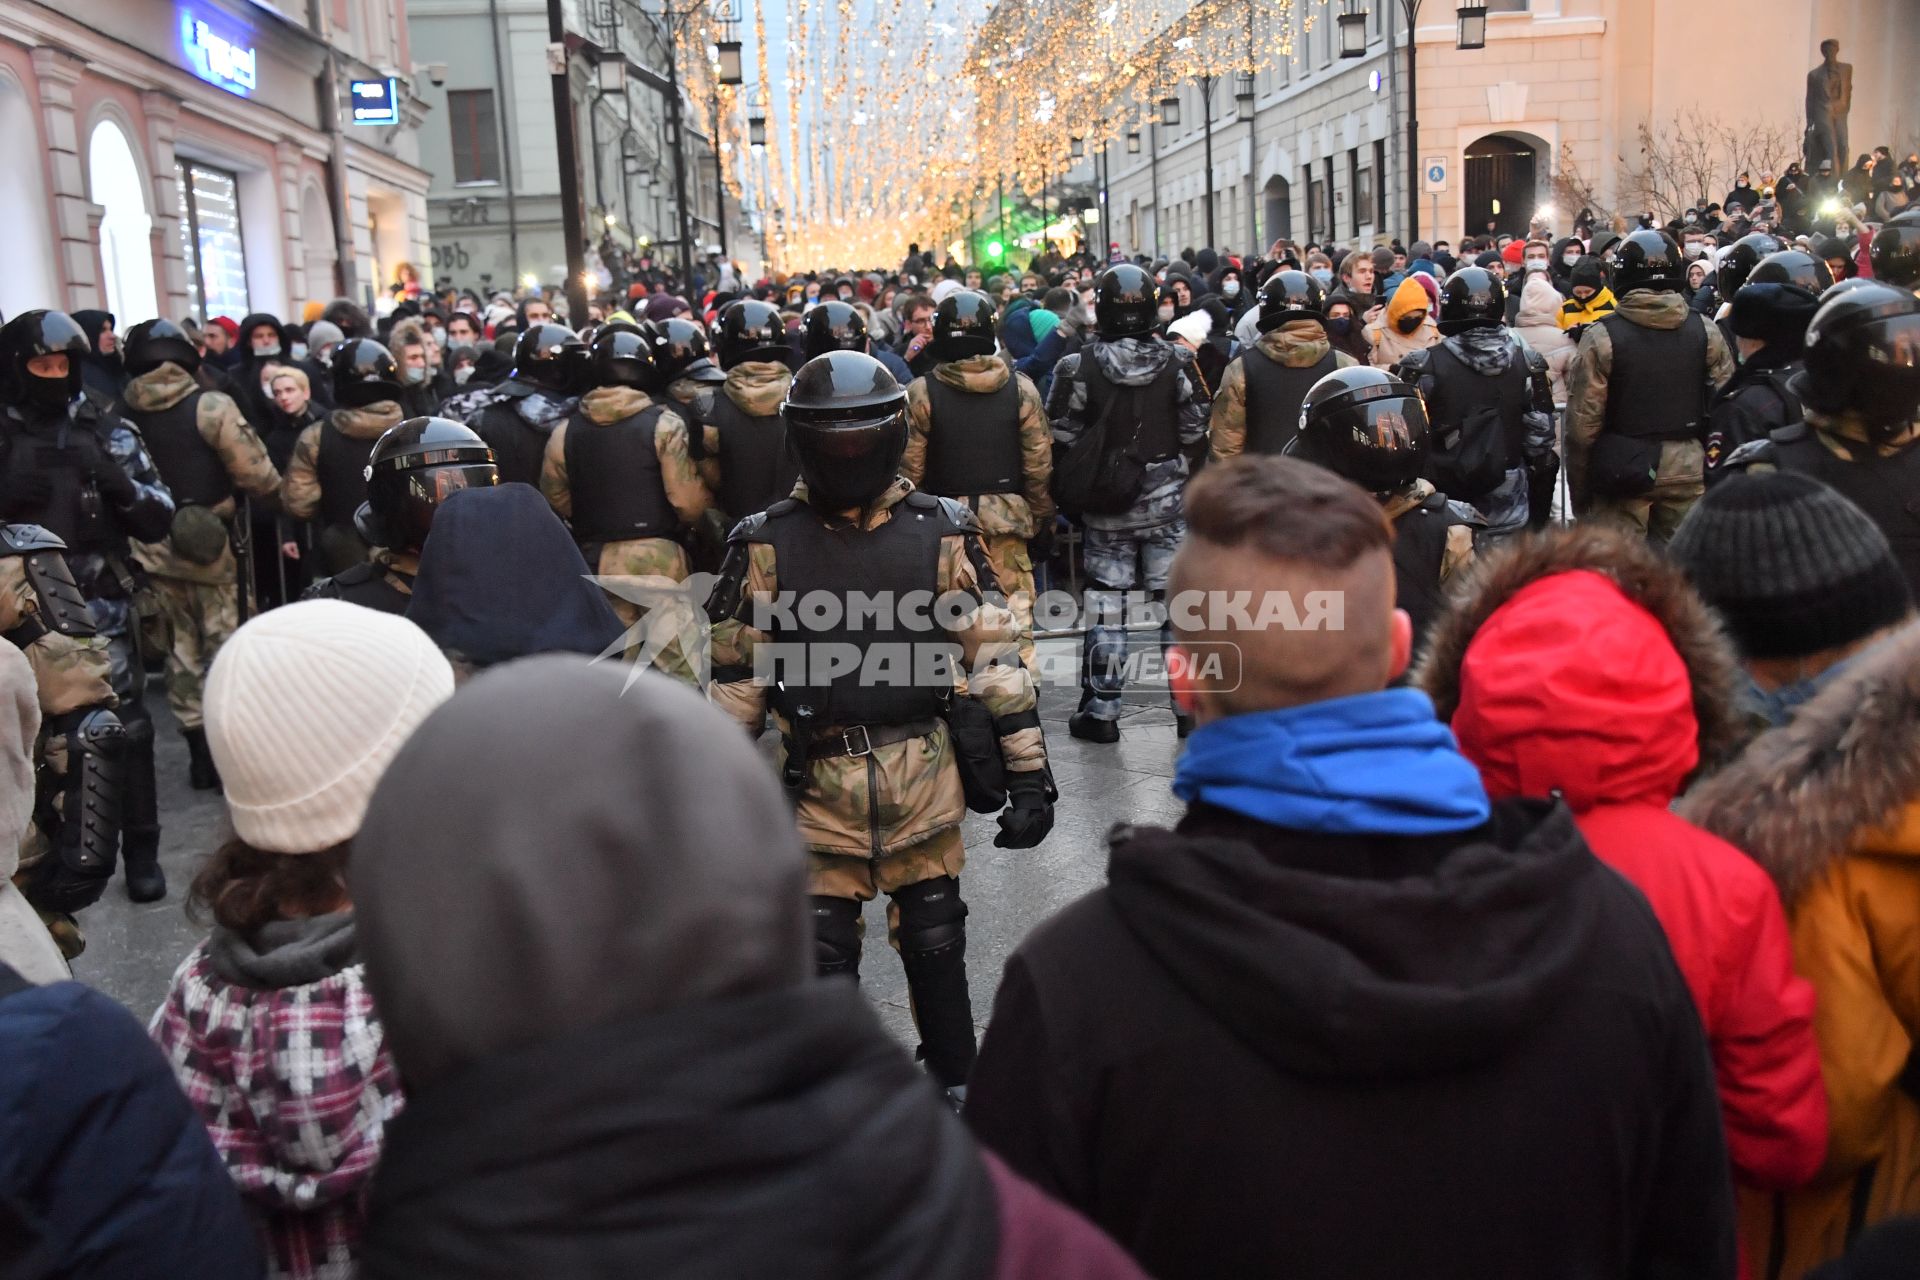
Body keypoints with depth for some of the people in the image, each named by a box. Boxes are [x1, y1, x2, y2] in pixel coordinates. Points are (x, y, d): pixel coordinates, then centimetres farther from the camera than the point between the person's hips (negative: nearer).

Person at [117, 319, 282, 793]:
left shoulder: (118, 413, -2)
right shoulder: (210, 406, -14)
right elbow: (256, 474, -16)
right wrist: (274, 498, 2)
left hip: (153, 547, 4)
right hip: (212, 544, -4)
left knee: (182, 648, 15)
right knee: (226, 646, 6)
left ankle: (200, 752, 22)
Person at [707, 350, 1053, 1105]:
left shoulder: (942, 534, -2)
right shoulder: (766, 546, -3)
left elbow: (996, 658, 0)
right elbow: (736, 679, 3)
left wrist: (1029, 774, -2)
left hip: (924, 780, 0)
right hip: (817, 784, 0)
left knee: (935, 942, 14)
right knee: (821, 957, 9)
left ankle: (956, 1082, 35)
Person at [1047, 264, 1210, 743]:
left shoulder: (1078, 368, -10)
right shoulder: (1177, 362, -5)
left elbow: (1061, 443, -5)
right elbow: (1196, 434, -1)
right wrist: (1182, 478, 14)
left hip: (1105, 508, -1)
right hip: (1168, 501, 1)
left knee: (1105, 606, 6)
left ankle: (1100, 712, 10)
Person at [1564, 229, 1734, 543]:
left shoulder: (1601, 336, -10)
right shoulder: (1706, 333, 1)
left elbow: (1583, 423, -9)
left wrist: (1579, 493, 0)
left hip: (1623, 471, -3)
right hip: (1688, 471, 3)